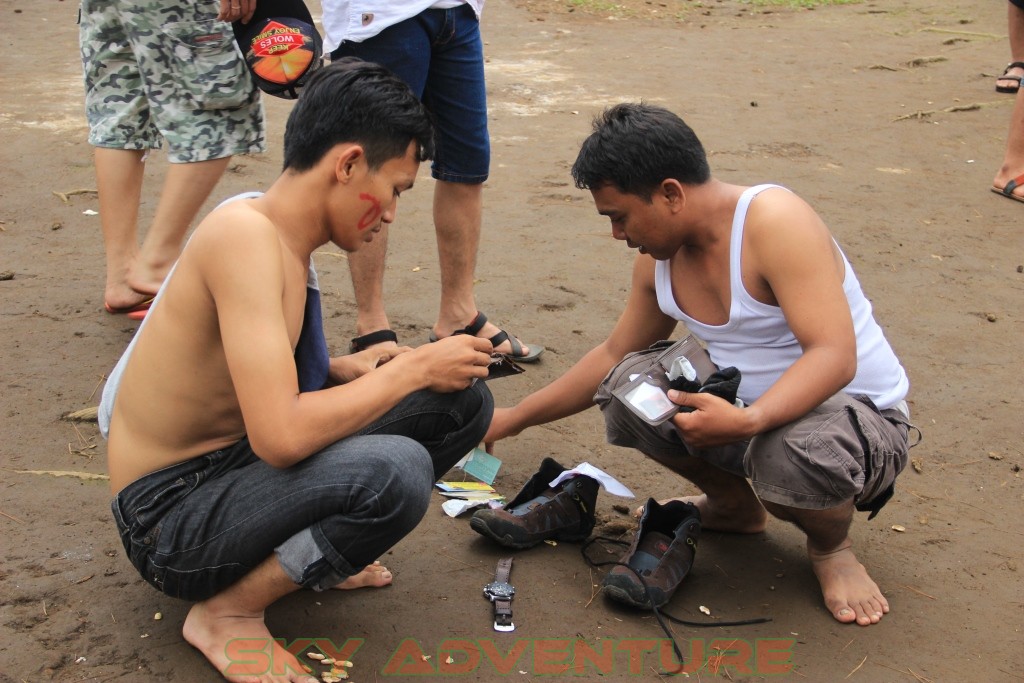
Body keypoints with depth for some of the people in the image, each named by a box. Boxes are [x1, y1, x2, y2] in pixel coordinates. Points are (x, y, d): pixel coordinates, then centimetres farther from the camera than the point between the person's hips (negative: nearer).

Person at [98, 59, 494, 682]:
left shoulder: (281, 234, 3)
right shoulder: (245, 233, -26)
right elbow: (281, 436, -33)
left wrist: (348, 371, 0)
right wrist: (412, 369, -20)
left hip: (240, 467, 9)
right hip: (172, 518, -9)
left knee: (463, 400, 0)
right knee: (394, 470, -35)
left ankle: (309, 549, 10)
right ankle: (228, 612, -10)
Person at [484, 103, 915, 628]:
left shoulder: (774, 221, -23)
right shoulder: (658, 259, 0)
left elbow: (834, 357, -31)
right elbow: (613, 354, 15)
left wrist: (747, 421, -46)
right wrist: (511, 421, 17)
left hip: (859, 415, -6)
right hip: (741, 409, 7)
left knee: (788, 457, -40)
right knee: (624, 388, -13)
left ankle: (832, 545, -1)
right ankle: (733, 503, 13)